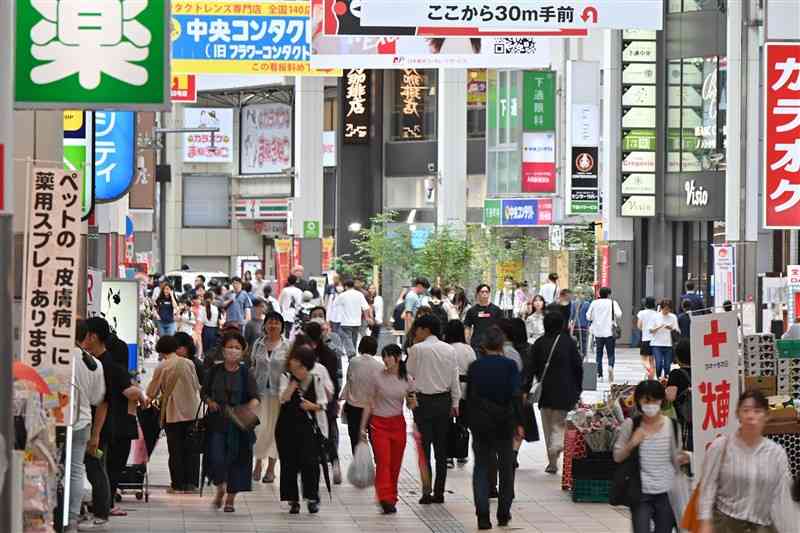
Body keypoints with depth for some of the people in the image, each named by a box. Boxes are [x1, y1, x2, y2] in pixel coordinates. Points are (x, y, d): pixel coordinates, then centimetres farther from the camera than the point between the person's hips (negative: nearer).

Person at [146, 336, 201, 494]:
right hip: (191, 412, 3)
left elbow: (152, 392, -4)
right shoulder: (189, 363, 1)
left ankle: (177, 485, 5)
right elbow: (197, 387, 10)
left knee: (176, 450, 4)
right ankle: (191, 483, 9)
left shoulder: (162, 367, -8)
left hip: (173, 414, -3)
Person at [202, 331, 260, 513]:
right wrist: (210, 402, -8)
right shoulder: (215, 371, 4)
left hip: (239, 424, 0)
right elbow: (204, 392, 13)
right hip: (217, 422, 0)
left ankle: (230, 499, 17)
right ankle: (220, 488, 24)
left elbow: (255, 396, -10)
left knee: (237, 459, 2)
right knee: (216, 459, -7)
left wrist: (252, 405, -32)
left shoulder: (245, 374, -1)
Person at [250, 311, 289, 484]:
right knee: (260, 426, -7)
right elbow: (252, 367, 12)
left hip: (279, 392, -1)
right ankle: (258, 462, 8)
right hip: (260, 390, 1)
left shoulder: (287, 346, -1)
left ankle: (271, 467, 13)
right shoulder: (258, 344, 5)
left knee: (274, 427, 4)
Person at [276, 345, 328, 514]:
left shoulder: (316, 380, 5)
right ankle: (293, 500, 9)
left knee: (309, 462, -9)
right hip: (287, 426, 1)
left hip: (308, 426, -1)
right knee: (289, 463, 1)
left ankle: (312, 498, 3)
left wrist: (314, 406, -12)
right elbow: (283, 398, -12)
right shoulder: (286, 377, 3)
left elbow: (323, 402, 8)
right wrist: (294, 381, -18)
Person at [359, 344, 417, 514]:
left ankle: (392, 497, 18)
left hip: (398, 424, 2)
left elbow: (411, 406, 13)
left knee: (395, 464, 5)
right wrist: (363, 427, 2)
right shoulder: (377, 377, -2)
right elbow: (369, 404, 3)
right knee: (383, 462, -12)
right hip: (379, 424, -2)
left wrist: (413, 401, -11)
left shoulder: (407, 380, 2)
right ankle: (385, 500, -16)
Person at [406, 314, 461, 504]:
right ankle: (439, 492, 9)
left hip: (423, 401, -4)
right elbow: (454, 378, 6)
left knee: (424, 447, -1)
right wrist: (455, 403, 12)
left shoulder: (417, 349, -10)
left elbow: (409, 373, 0)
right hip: (444, 401, 4)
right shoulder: (449, 350, 3)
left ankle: (426, 492, -7)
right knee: (441, 449, 9)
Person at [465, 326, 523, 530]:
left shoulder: (474, 367, 1)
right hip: (504, 424, -1)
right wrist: (518, 423, -7)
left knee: (481, 467, 5)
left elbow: (468, 397, 6)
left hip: (480, 424, 1)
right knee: (506, 467, 14)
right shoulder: (509, 366, -8)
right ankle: (503, 514, 18)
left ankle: (483, 516, -7)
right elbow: (515, 396, -12)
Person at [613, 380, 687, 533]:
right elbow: (617, 457, 2)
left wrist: (681, 459, -9)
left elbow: (674, 459, 10)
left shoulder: (671, 425, -1)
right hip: (641, 493, -2)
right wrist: (631, 444, -14)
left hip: (666, 493, 2)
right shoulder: (630, 425, -4)